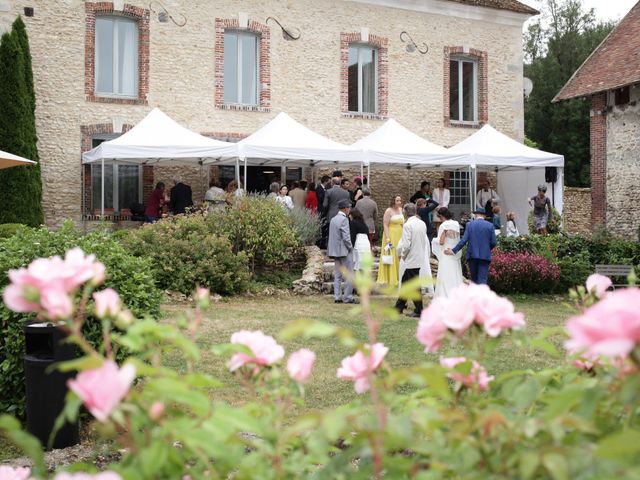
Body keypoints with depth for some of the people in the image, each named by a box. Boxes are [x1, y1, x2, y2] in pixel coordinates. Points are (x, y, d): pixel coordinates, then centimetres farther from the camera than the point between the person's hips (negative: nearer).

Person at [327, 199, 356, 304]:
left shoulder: (333, 219, 11)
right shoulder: (344, 219, -14)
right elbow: (346, 237, -19)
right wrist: (350, 248, -6)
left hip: (335, 251, 8)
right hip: (344, 251, -8)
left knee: (337, 275, 10)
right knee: (349, 275, -2)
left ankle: (337, 297, 10)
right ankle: (348, 297, -1)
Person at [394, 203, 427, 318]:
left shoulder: (407, 225, -17)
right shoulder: (422, 223, 6)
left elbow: (406, 245, -20)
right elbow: (424, 241, 12)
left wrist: (402, 255, -3)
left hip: (411, 259, -8)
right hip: (420, 257, 8)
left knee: (414, 286, -1)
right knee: (405, 282, 18)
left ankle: (419, 311, 3)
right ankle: (399, 307, 27)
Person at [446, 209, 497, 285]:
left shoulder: (469, 224, 2)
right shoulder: (490, 225, 2)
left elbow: (464, 240, -6)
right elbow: (493, 243, 0)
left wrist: (454, 250, -4)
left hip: (472, 255, 1)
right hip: (485, 256, -1)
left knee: (474, 279, 14)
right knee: (482, 280, -4)